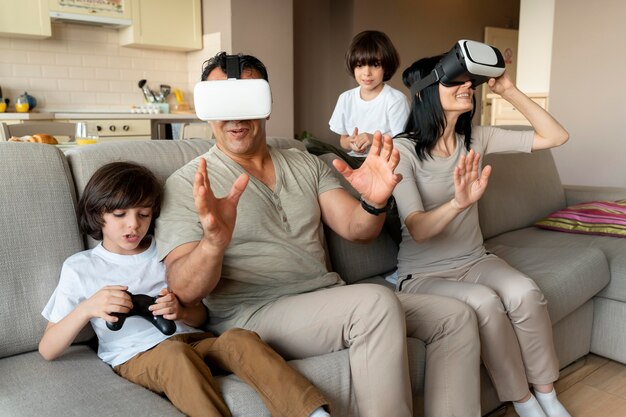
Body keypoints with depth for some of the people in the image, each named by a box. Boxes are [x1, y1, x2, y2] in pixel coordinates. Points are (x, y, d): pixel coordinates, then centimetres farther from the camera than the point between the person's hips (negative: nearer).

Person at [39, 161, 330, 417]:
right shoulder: (80, 268, 7)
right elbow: (47, 351, 3)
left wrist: (181, 312, -6)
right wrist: (87, 307, -16)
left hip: (191, 341, 3)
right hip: (135, 357, -3)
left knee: (238, 338, -28)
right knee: (175, 354, -37)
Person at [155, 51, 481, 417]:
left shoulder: (307, 165, 11)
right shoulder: (187, 184, -4)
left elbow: (357, 229, 2)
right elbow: (184, 292, -12)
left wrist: (374, 202, -22)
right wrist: (214, 242, -34)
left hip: (330, 303, 6)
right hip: (252, 316, -5)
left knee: (457, 316, -2)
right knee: (376, 302, -31)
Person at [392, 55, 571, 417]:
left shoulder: (476, 138, 2)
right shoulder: (403, 150, -15)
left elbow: (556, 137, 3)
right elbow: (417, 229, -24)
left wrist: (510, 91, -4)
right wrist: (458, 203, -44)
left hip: (475, 260, 5)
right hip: (424, 273, -4)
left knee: (525, 292, -24)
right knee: (486, 303, -30)